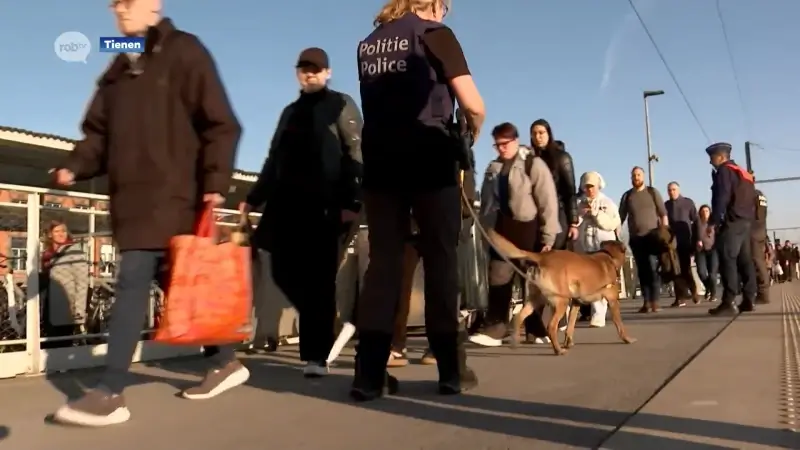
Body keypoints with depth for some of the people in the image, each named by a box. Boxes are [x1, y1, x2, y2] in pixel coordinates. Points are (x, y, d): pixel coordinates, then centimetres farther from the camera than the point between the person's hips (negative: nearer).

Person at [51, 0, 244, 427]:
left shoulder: (184, 53, 0)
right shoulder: (119, 69, 20)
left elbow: (220, 124, -7)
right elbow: (99, 133, 18)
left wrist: (215, 182, -15)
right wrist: (74, 166, 0)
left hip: (171, 195, -7)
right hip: (131, 196, 7)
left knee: (133, 281, -12)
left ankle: (110, 394, -7)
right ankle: (226, 362, 23)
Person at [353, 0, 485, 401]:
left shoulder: (368, 43, 17)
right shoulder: (434, 32, 0)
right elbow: (473, 104, -7)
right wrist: (471, 135, 11)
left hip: (380, 161, 5)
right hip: (429, 160, -4)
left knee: (383, 262, 3)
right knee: (440, 260, 3)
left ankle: (369, 374, 1)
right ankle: (451, 370, 9)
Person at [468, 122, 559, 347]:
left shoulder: (533, 164, -4)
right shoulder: (493, 169, 13)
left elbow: (548, 202, -9)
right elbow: (486, 202, 16)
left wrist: (548, 236, -12)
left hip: (528, 229, -5)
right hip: (502, 229, 5)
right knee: (498, 279, -1)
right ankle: (493, 329, 1)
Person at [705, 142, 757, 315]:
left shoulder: (724, 171, -4)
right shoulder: (743, 173, 24)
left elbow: (721, 198, -15)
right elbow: (751, 199, 21)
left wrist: (713, 222, -15)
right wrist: (749, 220, 19)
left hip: (732, 222, -9)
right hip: (746, 222, 9)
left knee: (727, 260, -12)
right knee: (745, 260, 6)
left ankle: (729, 302, -17)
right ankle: (748, 300, 5)